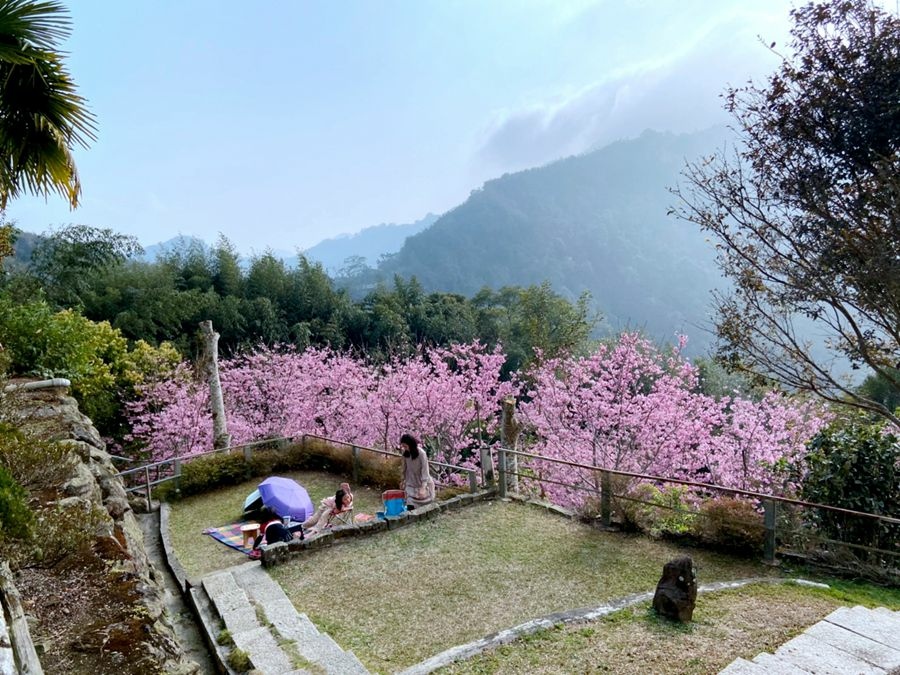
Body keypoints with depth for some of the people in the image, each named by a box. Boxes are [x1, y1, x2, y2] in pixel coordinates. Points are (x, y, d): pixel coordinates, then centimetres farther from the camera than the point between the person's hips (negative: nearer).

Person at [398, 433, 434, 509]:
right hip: (411, 484, 4)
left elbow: (425, 471, -22)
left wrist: (423, 487, -29)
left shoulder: (421, 454, -21)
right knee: (410, 507, -5)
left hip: (423, 483, -4)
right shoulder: (405, 453, -6)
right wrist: (403, 480, 17)